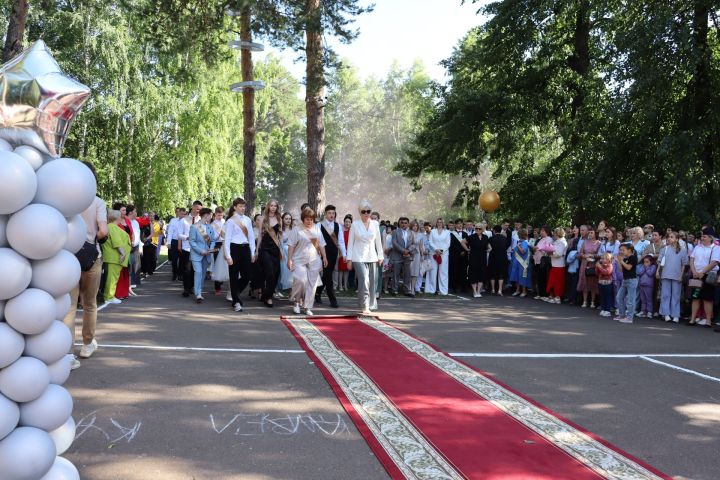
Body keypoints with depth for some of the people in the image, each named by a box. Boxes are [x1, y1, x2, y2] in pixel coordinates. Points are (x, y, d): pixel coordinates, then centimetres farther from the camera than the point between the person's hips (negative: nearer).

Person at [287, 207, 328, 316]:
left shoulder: (316, 229, 12)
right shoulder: (297, 230, 0)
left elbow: (321, 245, 15)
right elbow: (291, 245, -3)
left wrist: (324, 257, 8)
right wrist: (289, 259, -9)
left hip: (314, 261, 4)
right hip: (299, 261, -4)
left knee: (312, 284, 0)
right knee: (300, 280, -17)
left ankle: (308, 307, 8)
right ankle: (297, 301, 7)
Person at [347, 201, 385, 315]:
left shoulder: (375, 224, 7)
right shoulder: (355, 224, 0)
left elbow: (378, 241, 12)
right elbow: (350, 242, 2)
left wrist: (380, 256, 10)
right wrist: (349, 259, -1)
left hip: (372, 257, 3)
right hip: (359, 257, -3)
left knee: (372, 283, 5)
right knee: (364, 281, -16)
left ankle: (371, 305, 19)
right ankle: (365, 306, -14)